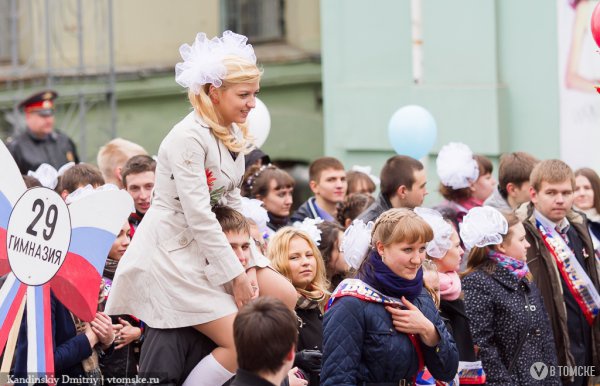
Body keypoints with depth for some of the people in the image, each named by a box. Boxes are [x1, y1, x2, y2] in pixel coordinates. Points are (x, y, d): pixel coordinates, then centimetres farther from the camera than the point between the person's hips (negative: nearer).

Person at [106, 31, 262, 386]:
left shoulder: (235, 134, 9)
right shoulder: (188, 137, -19)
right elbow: (198, 217, -21)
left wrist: (245, 265, 4)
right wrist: (235, 274, -17)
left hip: (203, 251, 9)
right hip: (171, 253, -9)